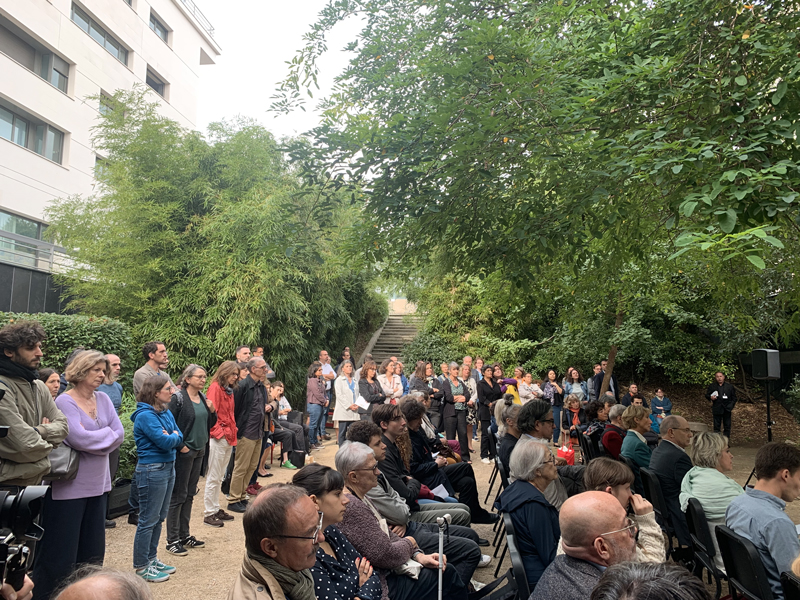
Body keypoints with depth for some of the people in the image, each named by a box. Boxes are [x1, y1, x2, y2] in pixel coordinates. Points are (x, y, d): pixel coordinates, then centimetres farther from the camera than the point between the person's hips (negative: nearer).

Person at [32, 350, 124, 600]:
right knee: (61, 553, 2)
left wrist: (92, 438, -14)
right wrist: (106, 434, -8)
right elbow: (79, 439, -23)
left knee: (93, 551, 15)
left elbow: (119, 433, -1)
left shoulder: (103, 399, 6)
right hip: (69, 486, -6)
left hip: (98, 484, 6)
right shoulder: (64, 401, -11)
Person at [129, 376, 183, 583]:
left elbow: (179, 439, 7)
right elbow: (165, 442, -23)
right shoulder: (145, 415, -17)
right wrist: (173, 436, -4)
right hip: (152, 470, -8)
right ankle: (141, 566, 16)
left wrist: (173, 436, -13)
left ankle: (152, 559, 29)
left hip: (168, 467, 8)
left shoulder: (167, 413, 8)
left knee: (159, 517, 16)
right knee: (148, 519, 3)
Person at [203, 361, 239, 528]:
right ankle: (209, 513, 8)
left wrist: (233, 430, 8)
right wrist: (219, 431, -17)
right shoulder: (215, 387, -12)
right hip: (218, 439, -9)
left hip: (228, 439, 9)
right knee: (213, 478, 0)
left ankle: (216, 509, 26)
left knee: (219, 477, 16)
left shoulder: (228, 390, 14)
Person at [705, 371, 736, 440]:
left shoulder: (730, 386, 3)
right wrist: (710, 397, -13)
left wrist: (731, 407, -2)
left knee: (727, 426, 7)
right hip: (717, 409, 0)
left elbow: (734, 397, 7)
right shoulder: (712, 386, 3)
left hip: (727, 409, 1)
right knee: (716, 426, 3)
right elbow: (706, 395, 10)